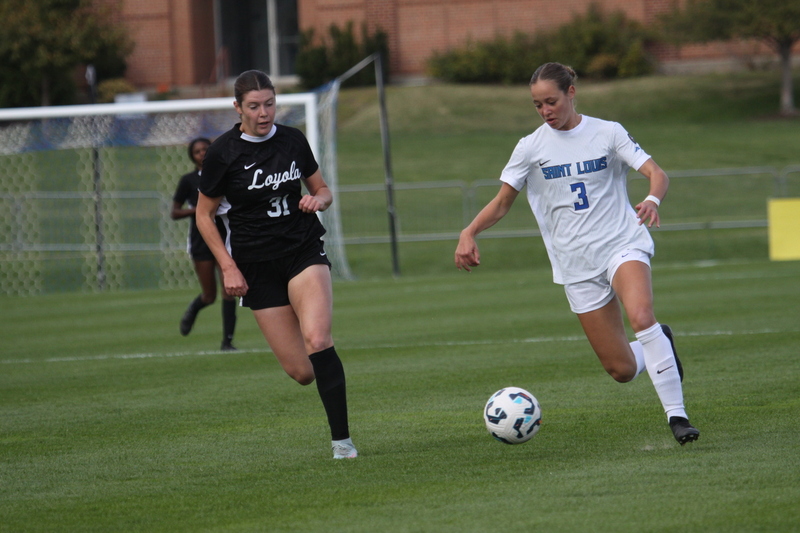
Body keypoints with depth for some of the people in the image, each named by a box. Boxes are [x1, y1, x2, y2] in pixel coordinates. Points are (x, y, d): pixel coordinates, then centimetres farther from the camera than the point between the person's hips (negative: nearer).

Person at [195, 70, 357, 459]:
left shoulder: (292, 140, 1)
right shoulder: (223, 152, -7)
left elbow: (322, 190, 15)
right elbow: (204, 215, 1)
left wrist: (318, 200, -9)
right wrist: (228, 266, -8)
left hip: (304, 251, 1)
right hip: (256, 264, -1)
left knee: (317, 340, -25)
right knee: (301, 371, -4)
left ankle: (341, 438, -17)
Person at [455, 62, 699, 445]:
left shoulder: (608, 133, 1)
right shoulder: (531, 147, 4)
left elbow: (657, 174, -6)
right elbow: (502, 202, 9)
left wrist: (653, 199, -29)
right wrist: (469, 233, -9)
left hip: (622, 244, -2)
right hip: (577, 265, 2)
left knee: (641, 316, -33)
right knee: (621, 369, -4)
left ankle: (676, 414, -27)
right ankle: (660, 344, 32)